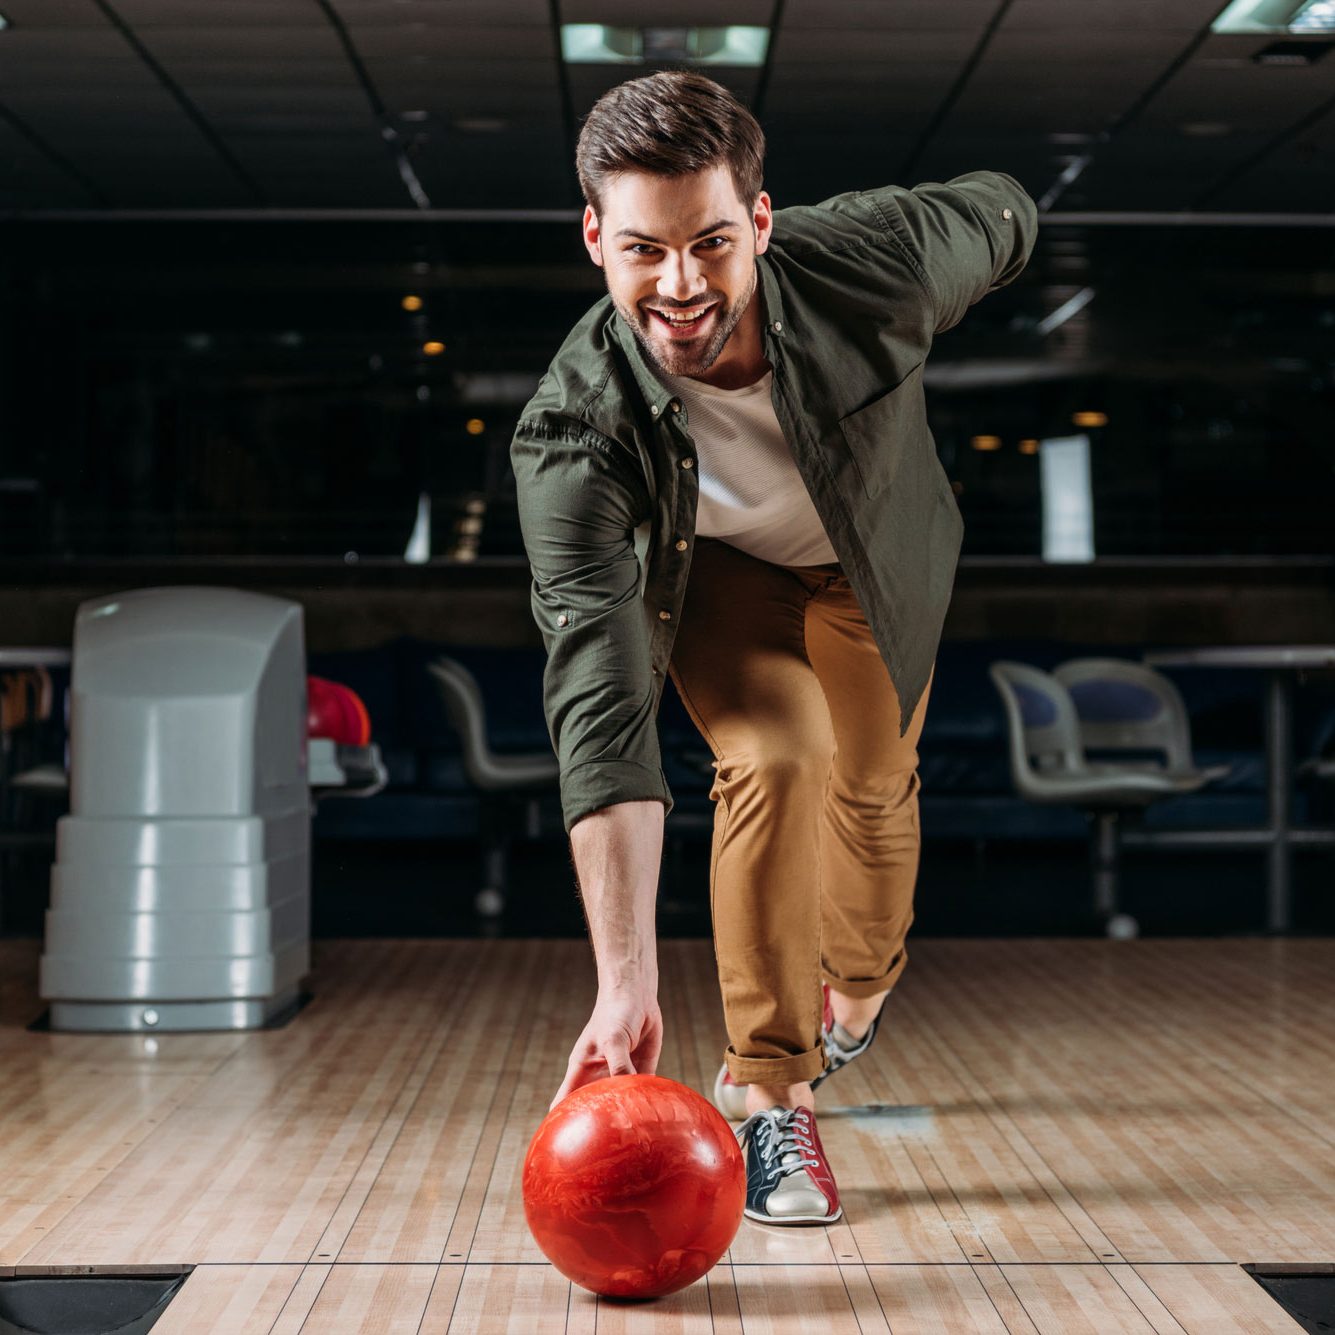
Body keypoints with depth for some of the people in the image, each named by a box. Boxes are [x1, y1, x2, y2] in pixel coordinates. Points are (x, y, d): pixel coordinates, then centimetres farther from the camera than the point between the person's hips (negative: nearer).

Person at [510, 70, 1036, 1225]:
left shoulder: (873, 262, -40)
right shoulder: (572, 436, -42)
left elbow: (1002, 213, -14)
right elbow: (602, 716, -47)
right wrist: (626, 987, -53)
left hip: (877, 553, 3)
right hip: (709, 570, -2)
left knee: (875, 783, 13)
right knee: (775, 758, -26)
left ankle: (859, 992, 48)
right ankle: (768, 1089, -7)